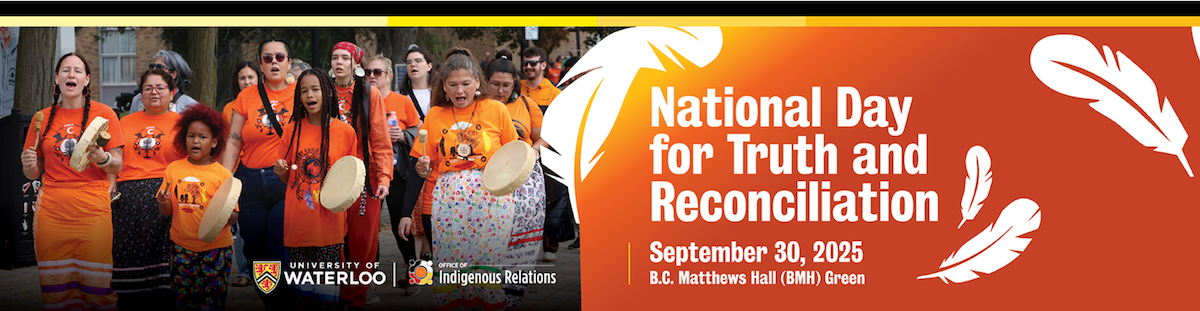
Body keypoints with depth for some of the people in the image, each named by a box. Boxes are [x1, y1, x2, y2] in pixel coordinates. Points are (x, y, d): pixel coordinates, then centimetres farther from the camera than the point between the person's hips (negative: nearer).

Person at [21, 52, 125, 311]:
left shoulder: (104, 113, 4)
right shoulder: (43, 117, 11)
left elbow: (118, 166, 3)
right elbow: (34, 173, 17)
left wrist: (102, 159, -17)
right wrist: (29, 165, -5)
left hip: (92, 209, -2)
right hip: (52, 209, 2)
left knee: (95, 280, -6)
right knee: (55, 285, 0)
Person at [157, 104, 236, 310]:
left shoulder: (223, 174, -5)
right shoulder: (173, 169, 4)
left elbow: (233, 217, -5)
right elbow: (166, 211, 7)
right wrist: (163, 203, -14)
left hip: (215, 248, -2)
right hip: (182, 246, 2)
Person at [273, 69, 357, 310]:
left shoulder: (345, 131, 0)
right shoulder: (293, 129, 6)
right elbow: (286, 178, 15)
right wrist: (280, 170, -7)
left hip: (330, 223, -2)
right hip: (297, 223, 2)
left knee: (328, 288, -3)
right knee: (302, 287, 5)